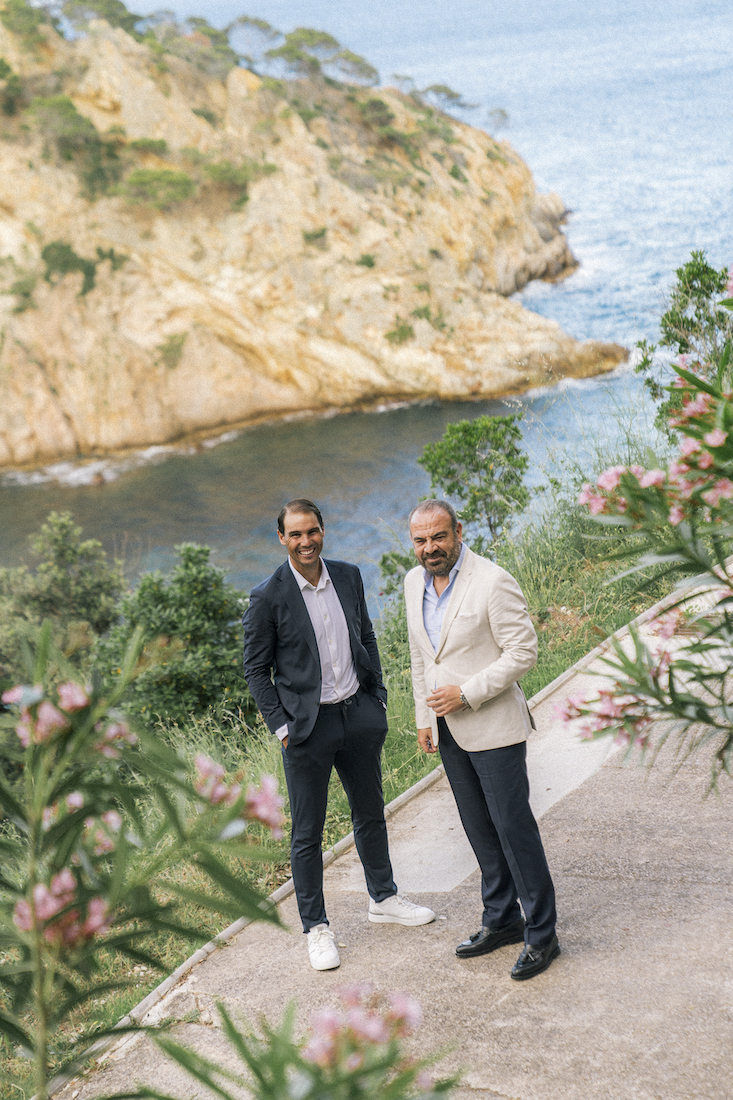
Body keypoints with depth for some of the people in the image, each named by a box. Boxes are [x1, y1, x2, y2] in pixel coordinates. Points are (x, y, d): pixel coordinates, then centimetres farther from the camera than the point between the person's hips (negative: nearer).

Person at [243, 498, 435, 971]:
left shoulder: (348, 576, 2)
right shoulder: (268, 597, -13)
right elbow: (256, 670, -6)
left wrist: (378, 697, 8)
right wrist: (282, 727, -11)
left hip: (358, 715, 5)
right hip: (308, 725, -5)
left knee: (371, 813, 20)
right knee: (307, 834, 4)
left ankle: (384, 899, 39)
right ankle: (317, 927, 18)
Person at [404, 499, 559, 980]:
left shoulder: (493, 582, -17)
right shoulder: (415, 582, 6)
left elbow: (523, 651, -17)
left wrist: (466, 693, -19)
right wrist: (424, 716, 16)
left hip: (494, 727, -7)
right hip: (449, 728, 7)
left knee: (513, 825, -3)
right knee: (479, 827, 15)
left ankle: (541, 934, 8)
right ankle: (501, 919, 29)